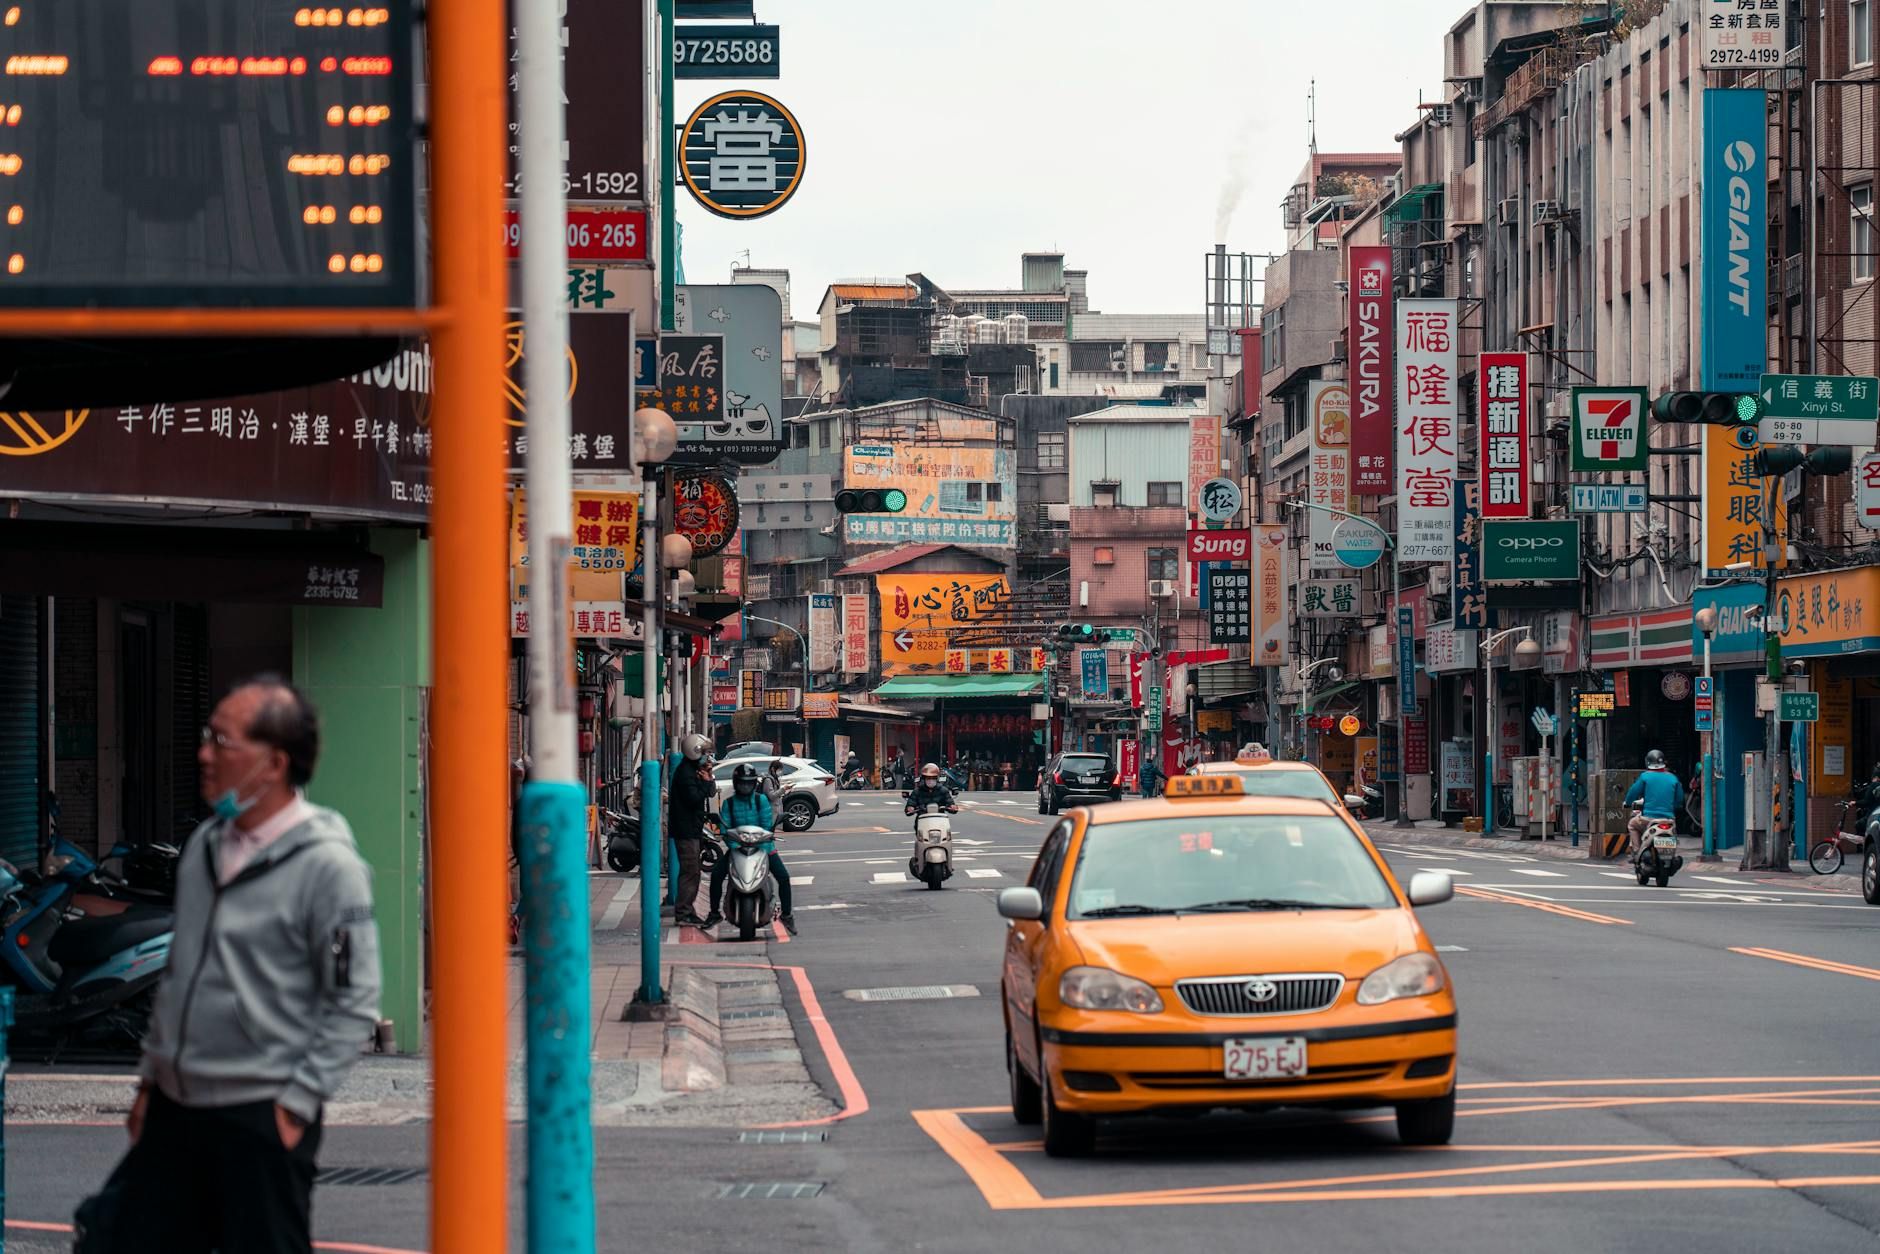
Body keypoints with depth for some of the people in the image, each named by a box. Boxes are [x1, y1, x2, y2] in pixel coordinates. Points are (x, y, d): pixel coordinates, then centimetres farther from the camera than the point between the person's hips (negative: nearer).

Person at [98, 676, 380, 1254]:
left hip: (262, 1119, -7)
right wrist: (150, 1075, 17)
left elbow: (354, 1005, -12)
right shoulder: (205, 846, 10)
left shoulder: (327, 865, -13)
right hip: (175, 1106, 7)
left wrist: (297, 1102, -14)